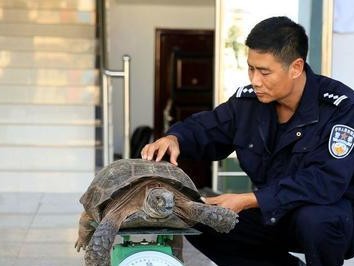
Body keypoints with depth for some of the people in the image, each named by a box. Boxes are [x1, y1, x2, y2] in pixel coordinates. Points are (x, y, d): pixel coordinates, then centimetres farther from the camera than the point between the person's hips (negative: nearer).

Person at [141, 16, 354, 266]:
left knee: (314, 219, -39)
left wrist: (248, 200, -35)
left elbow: (326, 181, -31)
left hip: (332, 212, -6)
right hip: (271, 213, 6)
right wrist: (174, 138, -15)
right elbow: (207, 128, 10)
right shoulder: (248, 100, -6)